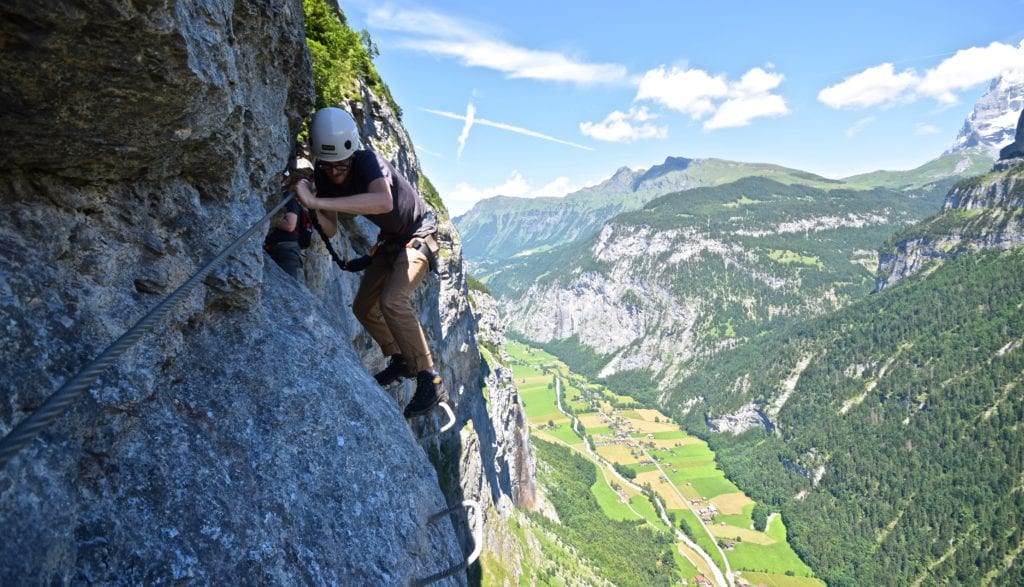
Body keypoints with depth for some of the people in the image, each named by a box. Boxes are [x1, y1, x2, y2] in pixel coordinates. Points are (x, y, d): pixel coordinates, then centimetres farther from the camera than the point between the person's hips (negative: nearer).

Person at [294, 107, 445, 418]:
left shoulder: (367, 161, -31)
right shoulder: (323, 176, -10)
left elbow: (384, 202, -53)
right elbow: (331, 231, -6)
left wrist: (317, 202, -52)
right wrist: (315, 212, -28)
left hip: (418, 234, -8)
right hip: (391, 239, 8)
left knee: (393, 301, -26)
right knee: (363, 307, 8)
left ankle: (430, 383, -18)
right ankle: (400, 360, 29)